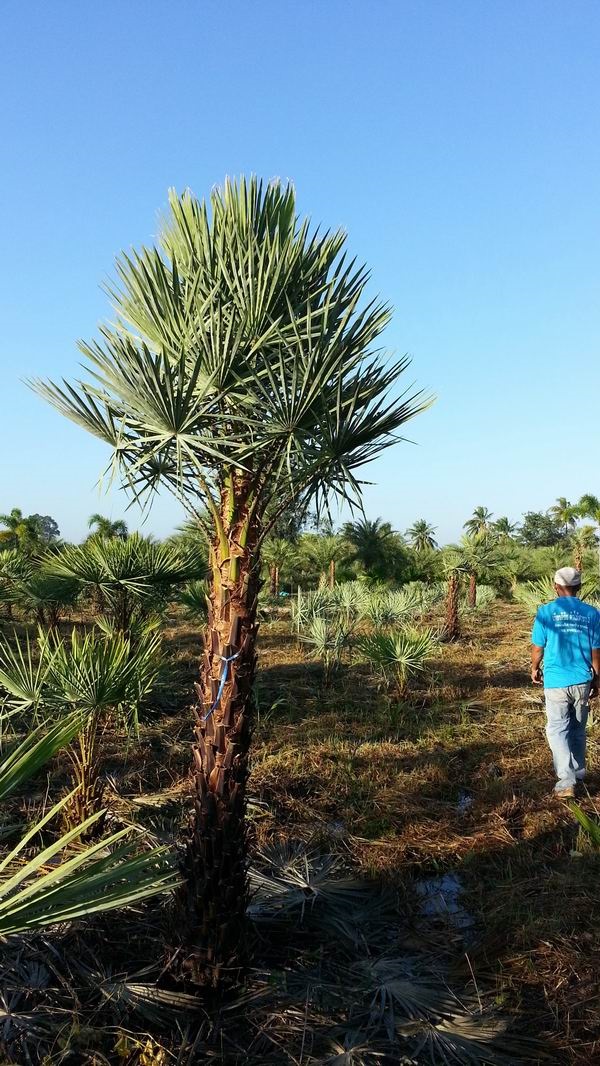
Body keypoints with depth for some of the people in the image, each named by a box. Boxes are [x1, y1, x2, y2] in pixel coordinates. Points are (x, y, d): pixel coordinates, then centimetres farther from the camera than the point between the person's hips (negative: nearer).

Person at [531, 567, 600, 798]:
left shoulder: (546, 612, -9)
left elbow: (538, 648, -3)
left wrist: (535, 669, 16)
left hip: (556, 681, -3)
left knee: (558, 729, 5)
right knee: (578, 729, 19)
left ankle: (566, 780, -5)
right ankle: (578, 772, 33)